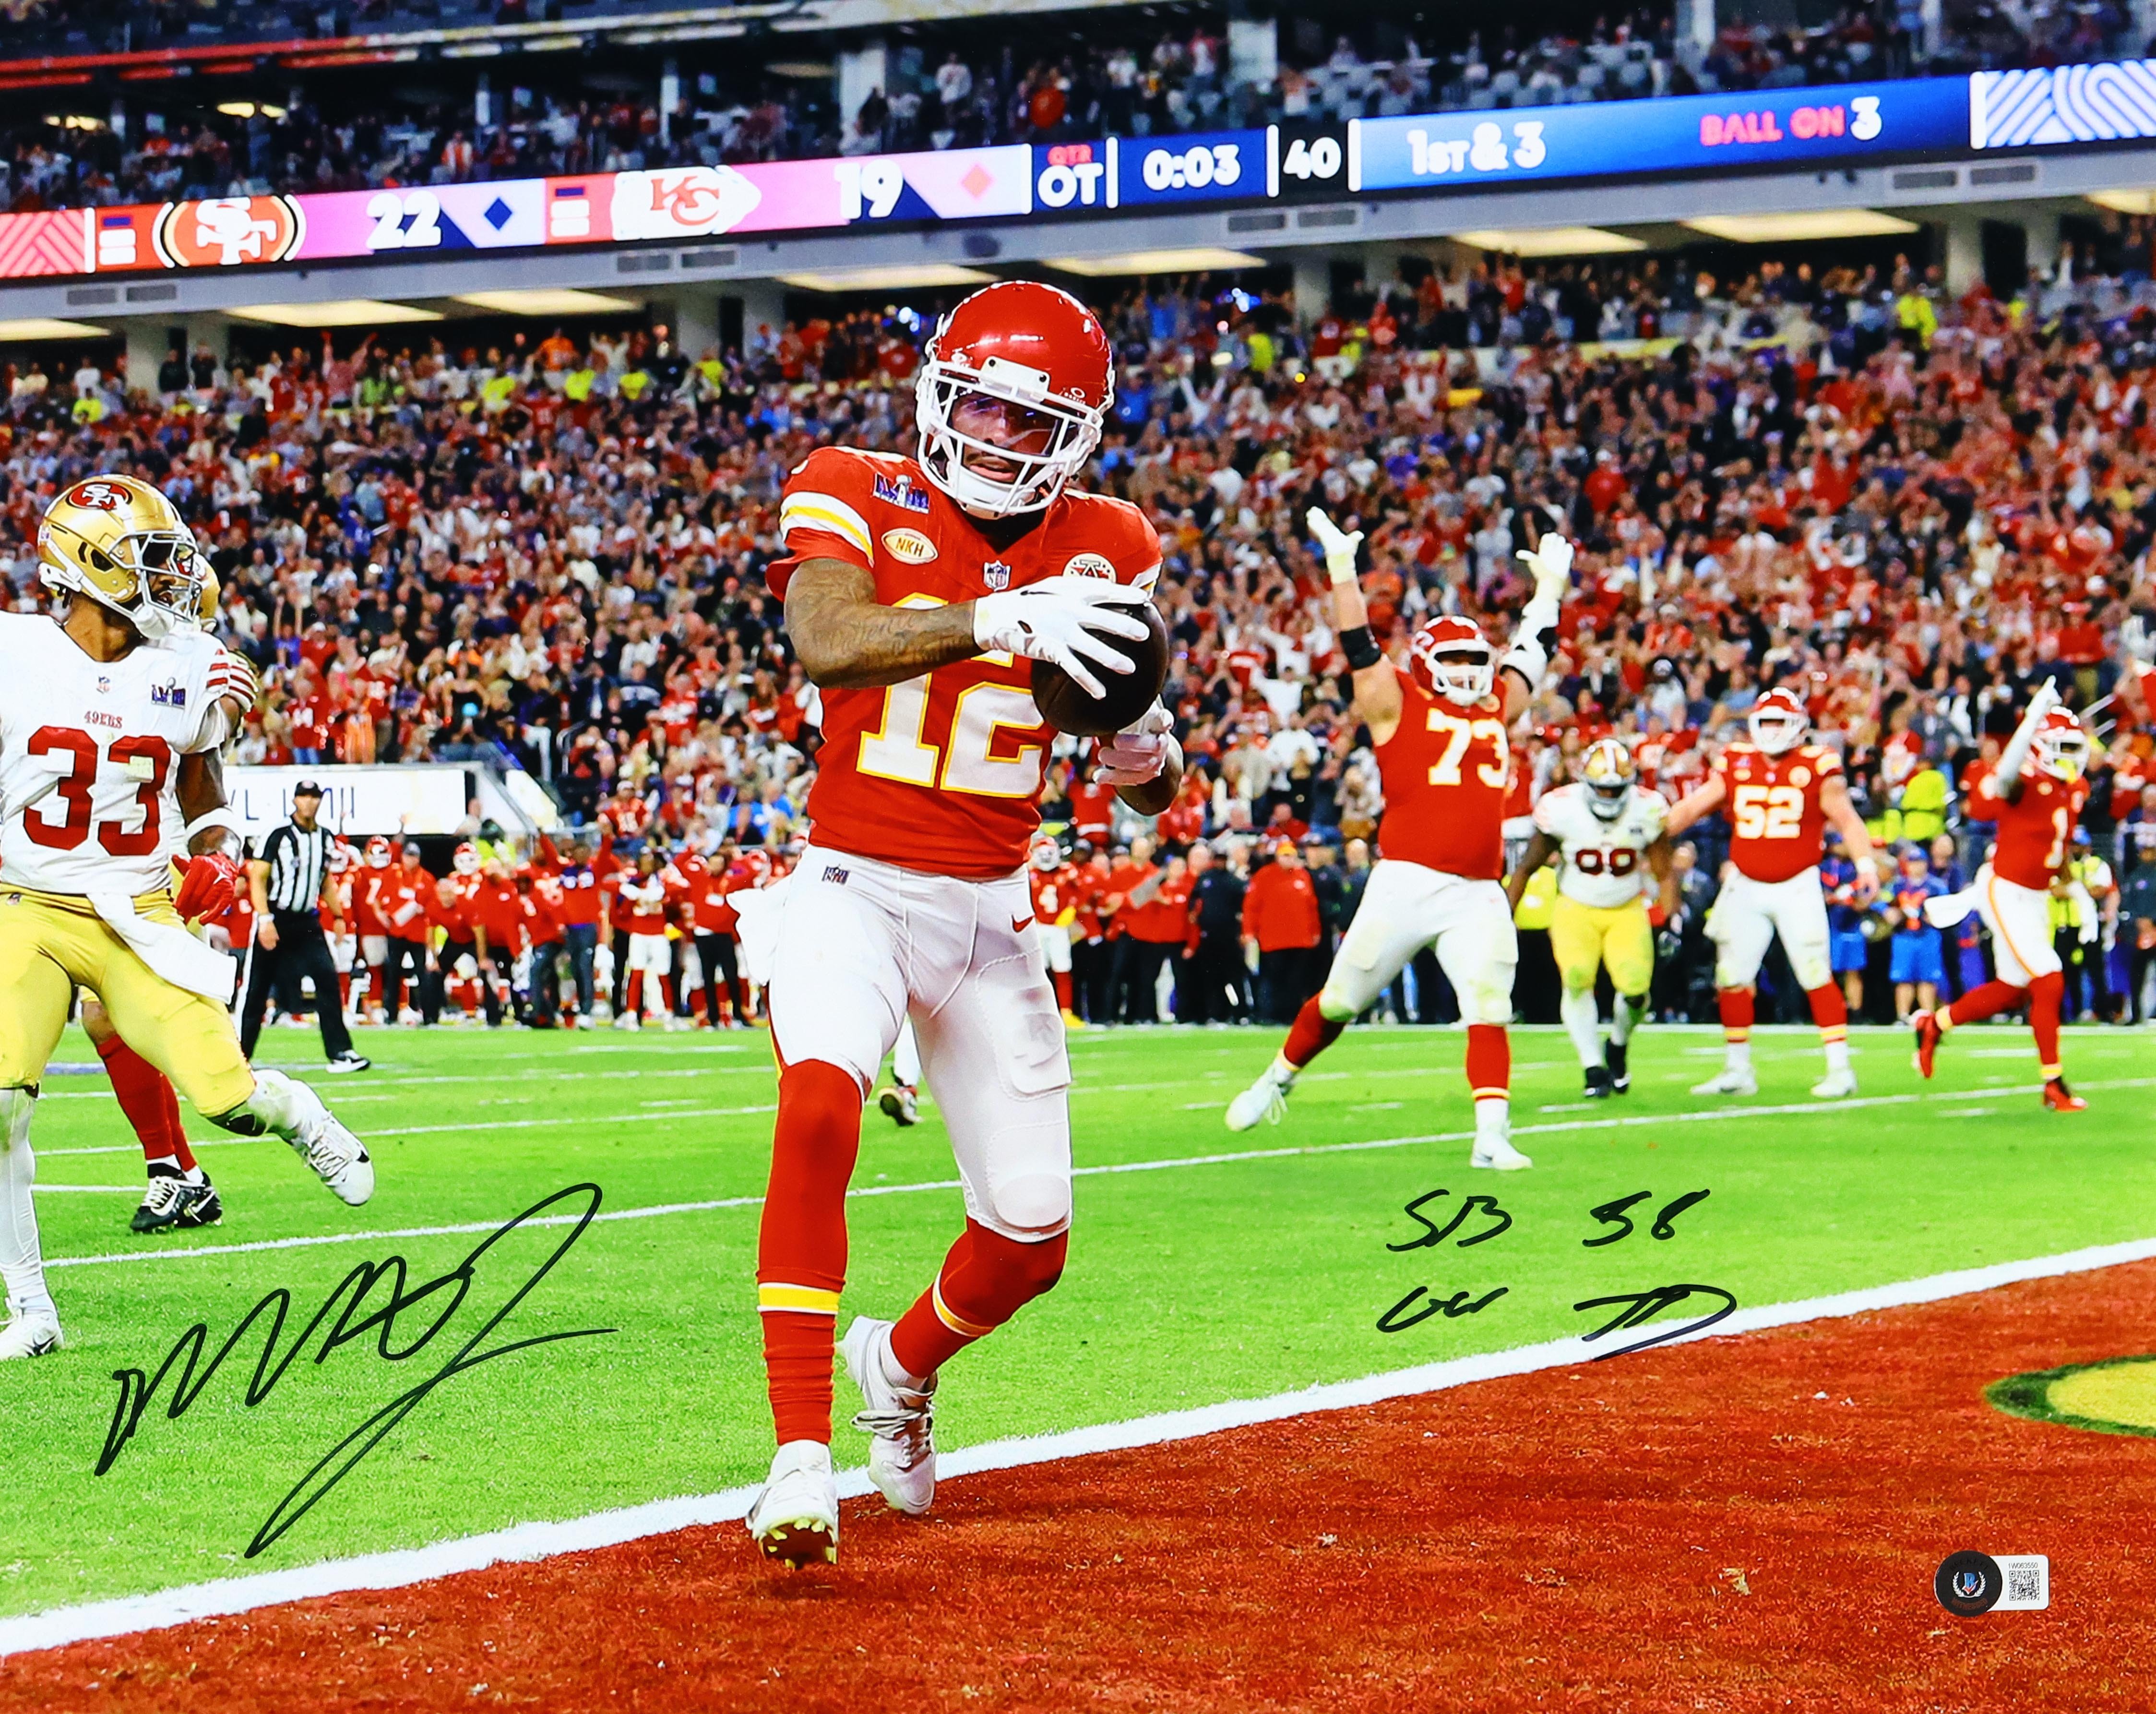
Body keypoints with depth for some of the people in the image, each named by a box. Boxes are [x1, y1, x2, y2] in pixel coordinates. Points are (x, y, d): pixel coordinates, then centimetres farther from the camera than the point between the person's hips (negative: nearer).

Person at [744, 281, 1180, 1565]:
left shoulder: (1103, 549, 3)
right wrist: (996, 618, -44)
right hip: (856, 887, -4)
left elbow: (1151, 794, 8)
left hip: (993, 911, 4)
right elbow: (825, 642, -30)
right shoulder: (856, 498, -7)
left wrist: (1151, 759, -17)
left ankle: (905, 1362, 37)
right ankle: (803, 1453, -31)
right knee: (820, 1106, -33)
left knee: (1032, 1243, 2)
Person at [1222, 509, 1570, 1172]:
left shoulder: (1495, 711, 17)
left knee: (1490, 1011, -9)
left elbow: (1530, 654, 29)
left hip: (1478, 893, 4)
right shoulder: (1397, 706, 3)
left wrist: (1550, 587, 33)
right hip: (1407, 884, -4)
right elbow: (1360, 648, -3)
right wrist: (1342, 570, -7)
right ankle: (1278, 1080, 29)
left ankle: (1492, 1136, -12)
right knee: (1341, 999, 7)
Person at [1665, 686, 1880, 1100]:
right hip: (1746, 888, 4)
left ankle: (1840, 1069, -4)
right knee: (1732, 979, 6)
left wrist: (1866, 865, -21)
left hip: (1798, 887, -4)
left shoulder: (1816, 768, -5)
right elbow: (1692, 809, 9)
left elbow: (1845, 818, -9)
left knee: (1816, 976, -9)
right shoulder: (1736, 766, 5)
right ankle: (1737, 1071, 18)